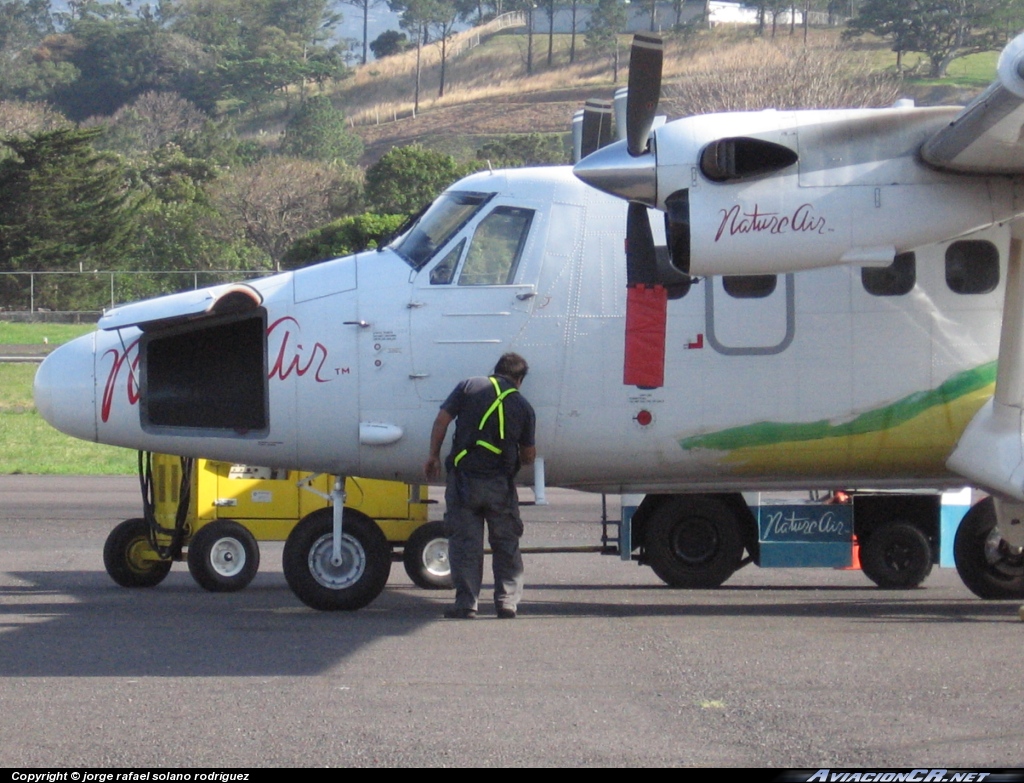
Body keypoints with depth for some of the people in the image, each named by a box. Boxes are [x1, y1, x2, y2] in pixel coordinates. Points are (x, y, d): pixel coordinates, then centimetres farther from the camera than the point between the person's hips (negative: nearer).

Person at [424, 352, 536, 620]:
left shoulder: (469, 387, 3)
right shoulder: (523, 406, 6)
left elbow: (442, 420, -2)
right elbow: (528, 454, 11)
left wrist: (433, 455, 7)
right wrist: (525, 460, 34)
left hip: (464, 478, -1)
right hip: (501, 484, 1)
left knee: (464, 542, 3)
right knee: (506, 544, 12)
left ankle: (466, 603, 0)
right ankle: (507, 602, 9)